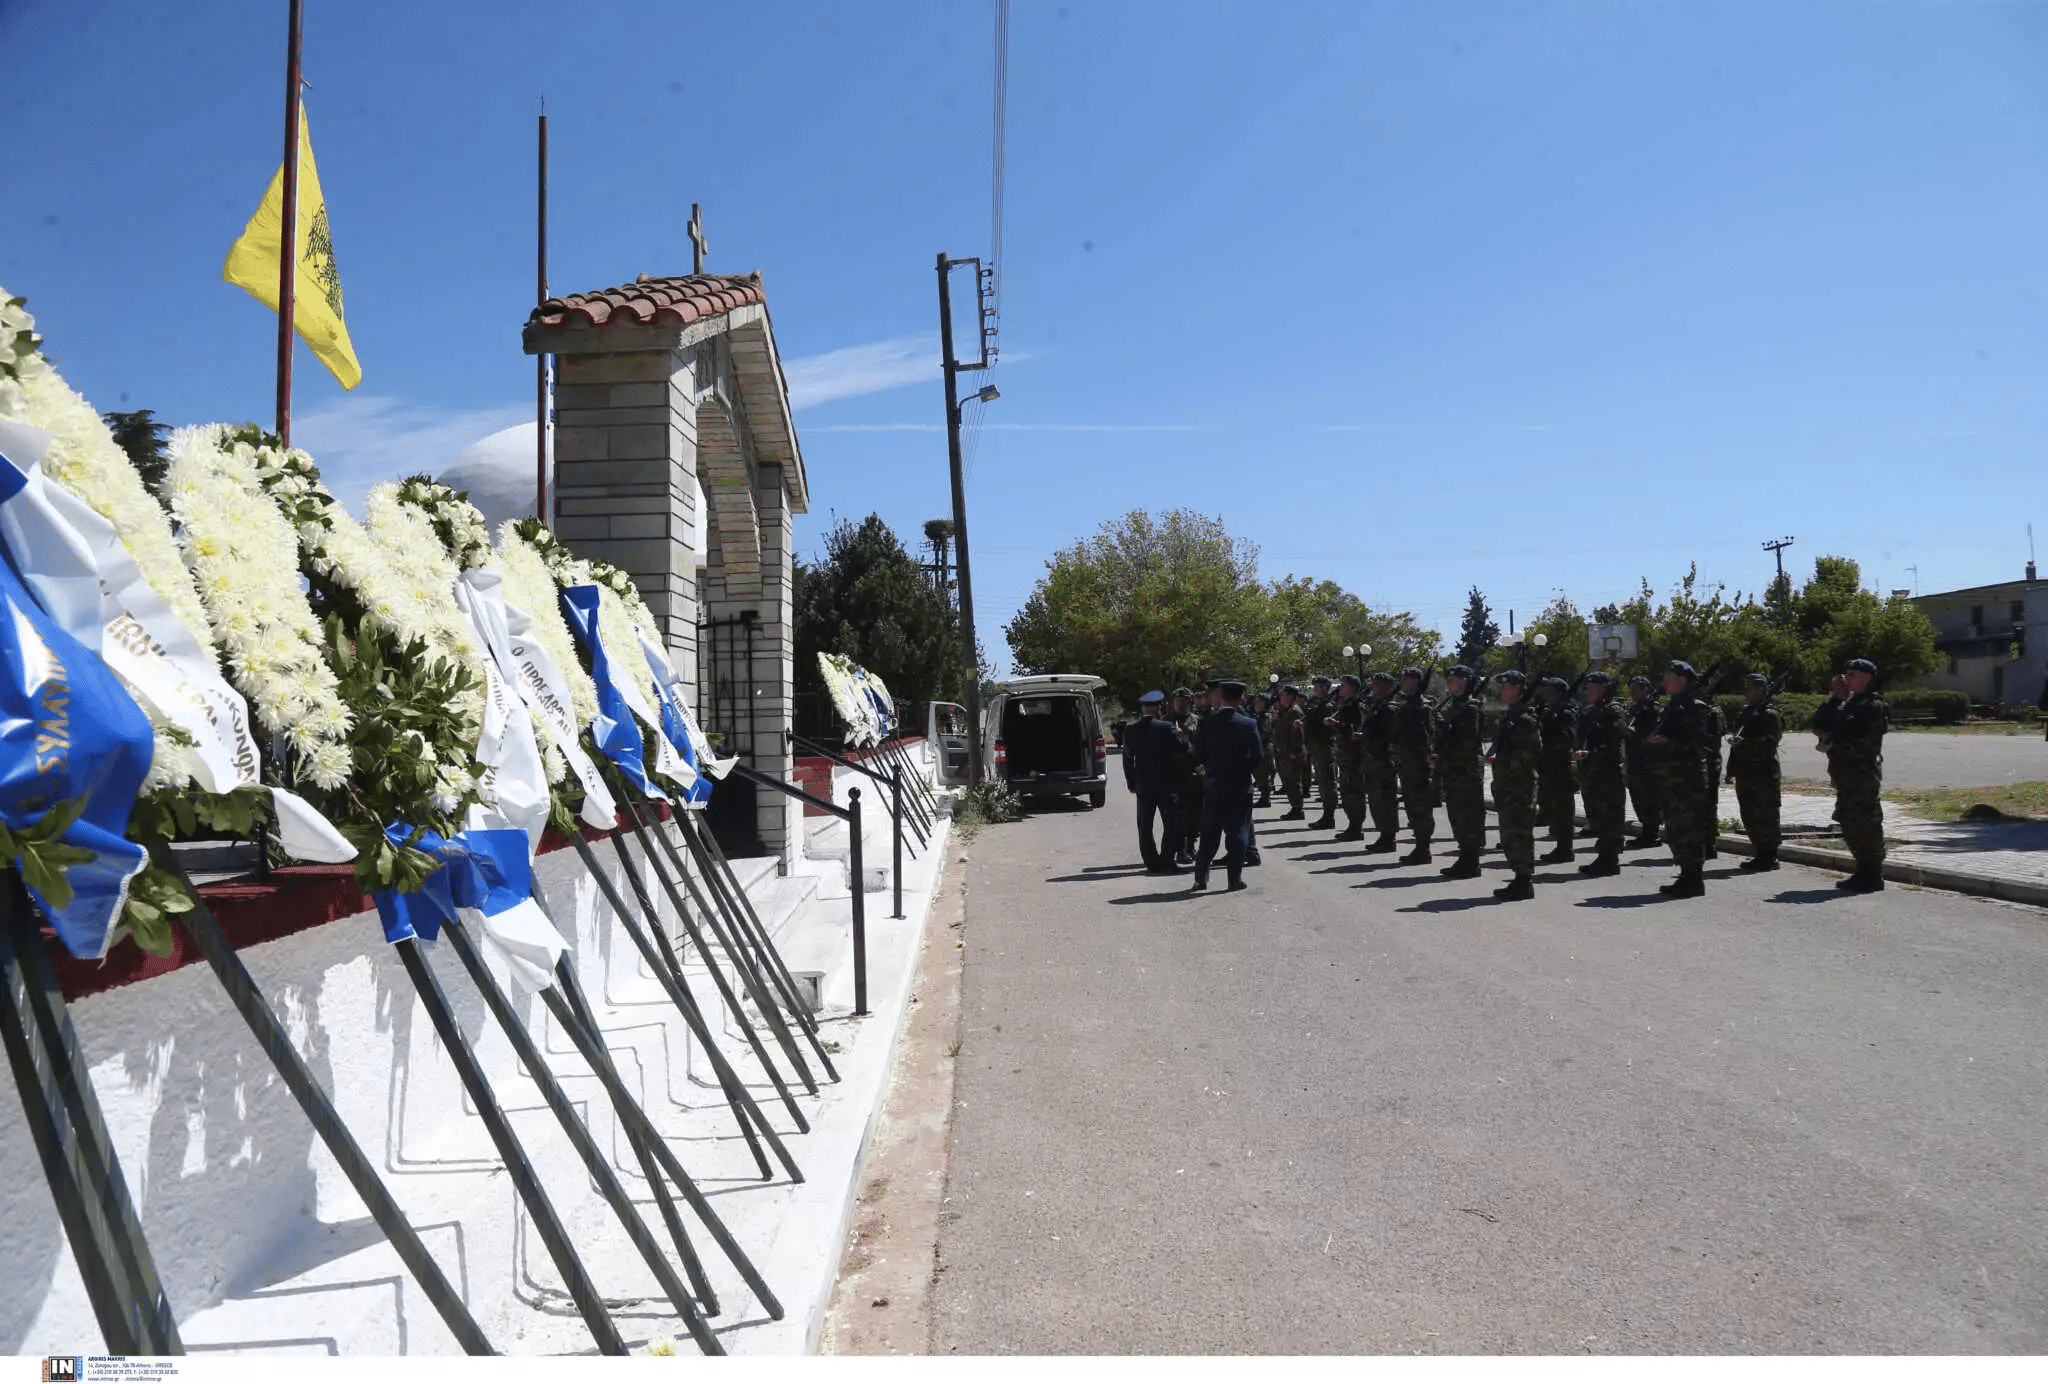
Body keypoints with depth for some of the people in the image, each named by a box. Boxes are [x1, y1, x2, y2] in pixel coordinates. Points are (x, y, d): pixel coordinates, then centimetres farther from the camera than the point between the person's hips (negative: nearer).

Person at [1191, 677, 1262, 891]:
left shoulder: (1206, 722, -4)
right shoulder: (1248, 724, -9)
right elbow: (1256, 757, -6)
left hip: (1213, 783, 2)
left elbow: (1198, 753, 0)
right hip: (1240, 785, -2)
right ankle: (1234, 877, 4)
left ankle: (1201, 877, 10)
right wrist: (1243, 769, 10)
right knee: (1238, 831, 5)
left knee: (1209, 833, 10)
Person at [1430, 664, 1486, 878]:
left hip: (1467, 770, -9)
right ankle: (1465, 859, 22)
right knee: (1456, 814, 13)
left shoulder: (1470, 706, -12)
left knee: (1469, 816, -3)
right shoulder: (1449, 705, 15)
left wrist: (1443, 756, -18)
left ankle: (1470, 864, 2)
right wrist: (1434, 755, 3)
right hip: (1450, 770, 9)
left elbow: (1468, 741, -18)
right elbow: (1439, 735, 19)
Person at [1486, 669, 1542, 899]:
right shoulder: (1508, 716, 16)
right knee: (1509, 833, 13)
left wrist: (1504, 759, -19)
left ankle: (1524, 882, 0)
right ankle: (1521, 880, 21)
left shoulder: (1526, 718, -13)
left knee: (1519, 833, -6)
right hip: (1506, 784, 10)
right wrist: (1494, 756, 6)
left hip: (1521, 783, -10)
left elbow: (1534, 751, -18)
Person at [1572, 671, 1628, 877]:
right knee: (1597, 817, 12)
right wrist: (1577, 752, 0)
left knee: (1609, 817, -5)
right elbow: (1581, 737, 20)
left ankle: (1609, 860, -1)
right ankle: (1605, 857, 20)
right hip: (1590, 773, 9)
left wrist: (1591, 753, -25)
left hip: (1609, 773, -9)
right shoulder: (1588, 712, 18)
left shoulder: (1615, 710, -9)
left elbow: (1615, 739, -18)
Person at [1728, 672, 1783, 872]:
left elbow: (1769, 743, -19)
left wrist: (1744, 742, -29)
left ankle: (1770, 856, 1)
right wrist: (1732, 770, 20)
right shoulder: (1746, 713, 19)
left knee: (1765, 816, -5)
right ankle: (1761, 854, 17)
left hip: (1764, 774, -8)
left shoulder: (1770, 714, -7)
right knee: (1749, 816, 10)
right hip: (1745, 773, 8)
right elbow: (1737, 740, 23)